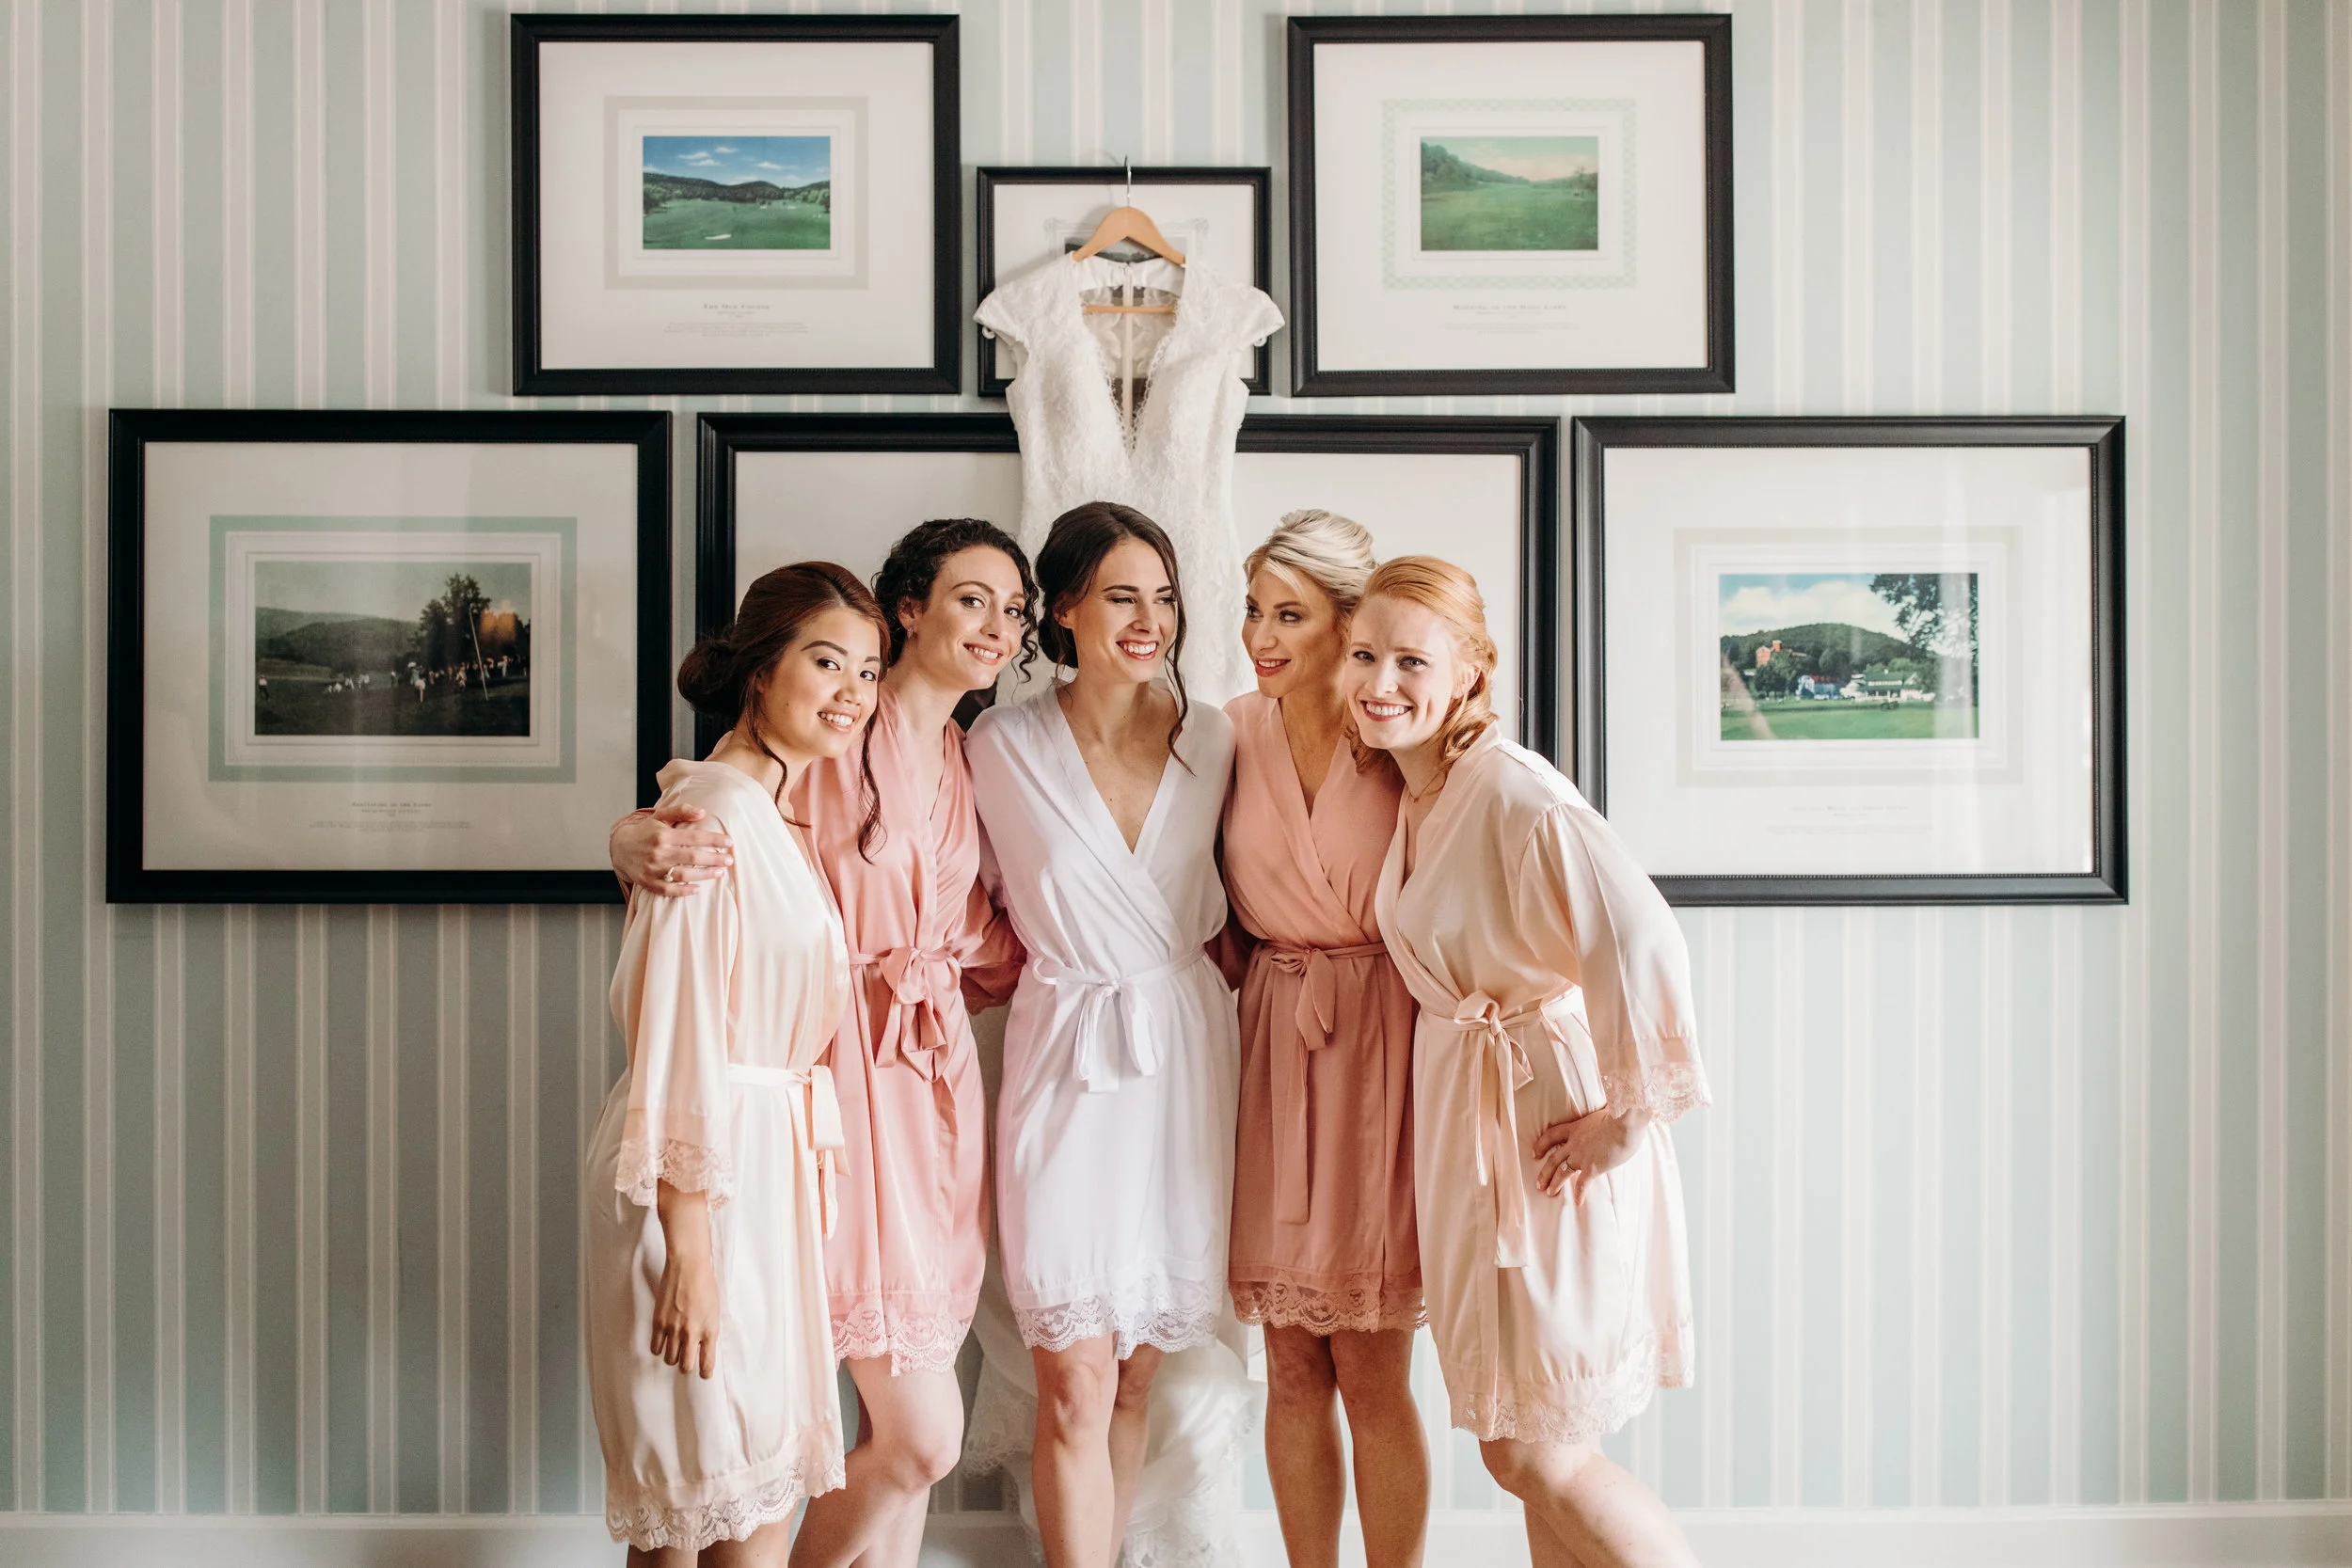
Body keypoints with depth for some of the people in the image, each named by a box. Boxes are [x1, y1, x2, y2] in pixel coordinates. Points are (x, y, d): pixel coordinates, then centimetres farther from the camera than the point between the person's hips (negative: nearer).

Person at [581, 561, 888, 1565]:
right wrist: (690, 1245, -21)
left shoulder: (777, 813, 14)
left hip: (768, 1159, 9)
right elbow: (676, 1033, -20)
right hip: (704, 1183, -9)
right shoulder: (718, 810, -16)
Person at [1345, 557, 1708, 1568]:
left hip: (1554, 1122, -8)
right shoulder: (1411, 795, 7)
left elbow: (1642, 943, -31)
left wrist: (1632, 1113, -22)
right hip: (1461, 1109, 9)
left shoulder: (1514, 792, -21)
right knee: (1514, 1448, 15)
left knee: (1540, 1458, -2)